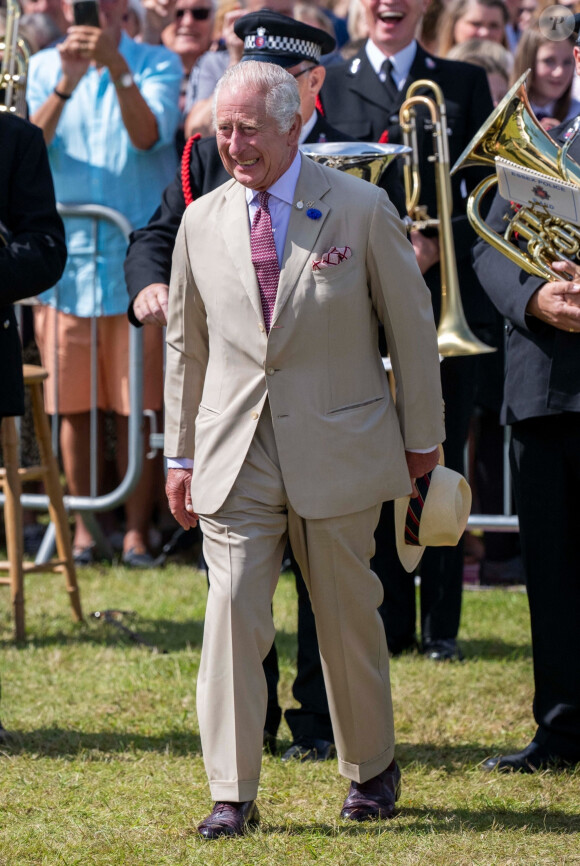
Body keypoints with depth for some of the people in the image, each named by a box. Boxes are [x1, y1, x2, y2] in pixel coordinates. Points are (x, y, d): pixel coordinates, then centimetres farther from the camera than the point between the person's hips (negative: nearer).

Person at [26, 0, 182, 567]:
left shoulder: (158, 65, 2)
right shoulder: (45, 68, 8)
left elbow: (149, 136, -15)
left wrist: (117, 69, -29)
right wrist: (66, 82, -22)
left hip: (138, 259, -2)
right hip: (65, 259, 2)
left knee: (138, 406, -1)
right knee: (74, 405, 5)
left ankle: (137, 530, 5)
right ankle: (82, 527, 13)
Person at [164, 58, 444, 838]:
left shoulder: (361, 209, -3)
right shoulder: (202, 224, 6)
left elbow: (412, 325, 4)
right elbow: (186, 344, 14)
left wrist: (421, 436, 6)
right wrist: (181, 454, 13)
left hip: (337, 448, -2)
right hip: (236, 452, 2)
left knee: (349, 616, 8)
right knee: (233, 608, -10)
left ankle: (371, 770, 28)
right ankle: (232, 795, -7)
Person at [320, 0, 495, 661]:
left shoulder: (463, 85, 10)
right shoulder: (329, 87, 10)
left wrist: (436, 243, -12)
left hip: (443, 291, 0)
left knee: (440, 462, 0)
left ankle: (440, 625, 5)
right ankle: (386, 623, 8)